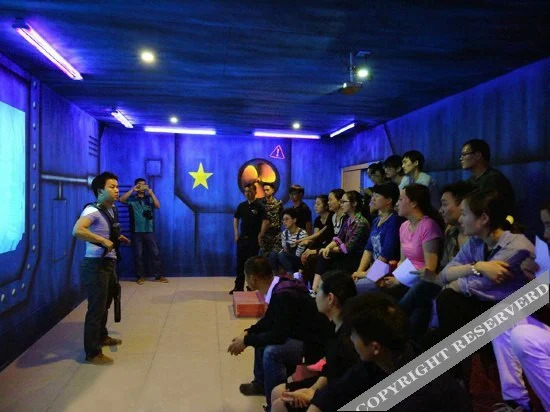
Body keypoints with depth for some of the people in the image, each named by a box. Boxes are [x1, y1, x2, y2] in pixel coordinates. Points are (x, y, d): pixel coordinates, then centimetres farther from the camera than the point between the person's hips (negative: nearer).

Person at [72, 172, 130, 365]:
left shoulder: (112, 209, 10)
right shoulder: (93, 210, -19)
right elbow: (77, 231, -36)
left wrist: (118, 238, 14)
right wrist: (103, 241, -32)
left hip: (108, 264, 9)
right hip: (96, 266, -9)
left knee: (105, 304, 23)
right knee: (96, 308, -2)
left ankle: (102, 337, 42)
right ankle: (93, 352, 10)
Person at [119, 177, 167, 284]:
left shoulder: (149, 198, 11)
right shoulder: (132, 199, 5)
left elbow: (158, 206, -5)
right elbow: (121, 199, -13)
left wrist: (151, 193, -11)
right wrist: (133, 190, -14)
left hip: (149, 230, 1)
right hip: (136, 231, -1)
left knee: (155, 253, -1)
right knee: (138, 254, 4)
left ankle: (158, 275, 6)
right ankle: (141, 276, 14)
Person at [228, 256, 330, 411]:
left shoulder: (285, 295, -29)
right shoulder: (278, 287, -2)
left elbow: (279, 335, -28)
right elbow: (269, 320, 13)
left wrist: (246, 341, -17)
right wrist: (247, 333, 2)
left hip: (314, 343, -10)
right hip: (299, 333, 10)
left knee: (272, 351, -29)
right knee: (260, 335, 15)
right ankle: (261, 383, 28)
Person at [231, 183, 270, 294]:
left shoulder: (259, 206, -7)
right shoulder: (241, 206, 8)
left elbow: (266, 221, -13)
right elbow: (236, 219, 17)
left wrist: (260, 236, -15)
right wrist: (236, 234, 8)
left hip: (253, 239, -5)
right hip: (242, 238, 5)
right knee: (240, 263, 8)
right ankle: (238, 286, 17)